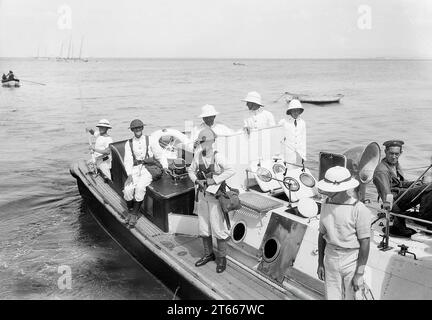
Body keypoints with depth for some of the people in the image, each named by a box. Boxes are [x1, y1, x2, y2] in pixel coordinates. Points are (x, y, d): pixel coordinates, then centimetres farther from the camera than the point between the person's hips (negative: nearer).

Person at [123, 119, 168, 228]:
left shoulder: (149, 141, 8)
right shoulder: (129, 143, 10)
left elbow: (159, 155, 12)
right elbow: (128, 160, 2)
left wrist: (165, 166, -3)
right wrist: (129, 175, -13)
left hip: (147, 170, -2)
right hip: (134, 171, 2)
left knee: (140, 187, -30)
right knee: (128, 189, -24)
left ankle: (134, 214, -16)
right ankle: (130, 210, 3)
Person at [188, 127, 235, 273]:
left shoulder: (217, 156, -15)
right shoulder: (198, 155, 0)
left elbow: (231, 171, -24)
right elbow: (191, 170, 11)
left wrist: (214, 180, -23)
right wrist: (197, 181, -7)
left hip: (215, 194, -6)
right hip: (202, 194, 6)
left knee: (218, 227, -1)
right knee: (203, 226, 15)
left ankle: (222, 258, 15)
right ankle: (208, 254, 33)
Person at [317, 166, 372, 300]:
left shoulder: (359, 210, -19)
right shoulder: (326, 205, -1)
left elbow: (365, 243, -15)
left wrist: (359, 274, -15)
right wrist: (320, 263, 10)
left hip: (352, 261, -4)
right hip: (330, 259, 5)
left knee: (350, 296, 10)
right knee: (332, 296, 11)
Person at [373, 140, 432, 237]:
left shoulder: (396, 164, 20)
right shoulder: (381, 170, -13)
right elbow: (384, 186, -31)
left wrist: (414, 183, 13)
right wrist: (387, 201, -48)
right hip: (395, 198, -10)